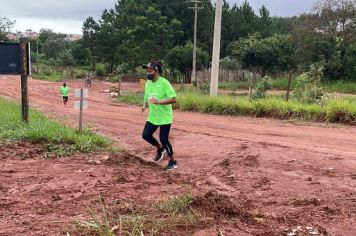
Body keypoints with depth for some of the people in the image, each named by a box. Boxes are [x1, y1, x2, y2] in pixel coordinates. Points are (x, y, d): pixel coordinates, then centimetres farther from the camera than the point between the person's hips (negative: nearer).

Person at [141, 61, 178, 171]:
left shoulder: (164, 83, -18)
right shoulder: (147, 83, 4)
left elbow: (173, 99, -23)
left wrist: (158, 102, -34)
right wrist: (145, 106, -7)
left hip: (164, 117, -7)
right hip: (152, 116, 7)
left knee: (163, 140, -5)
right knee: (145, 135, 1)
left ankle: (173, 162, 17)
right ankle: (160, 149, 30)